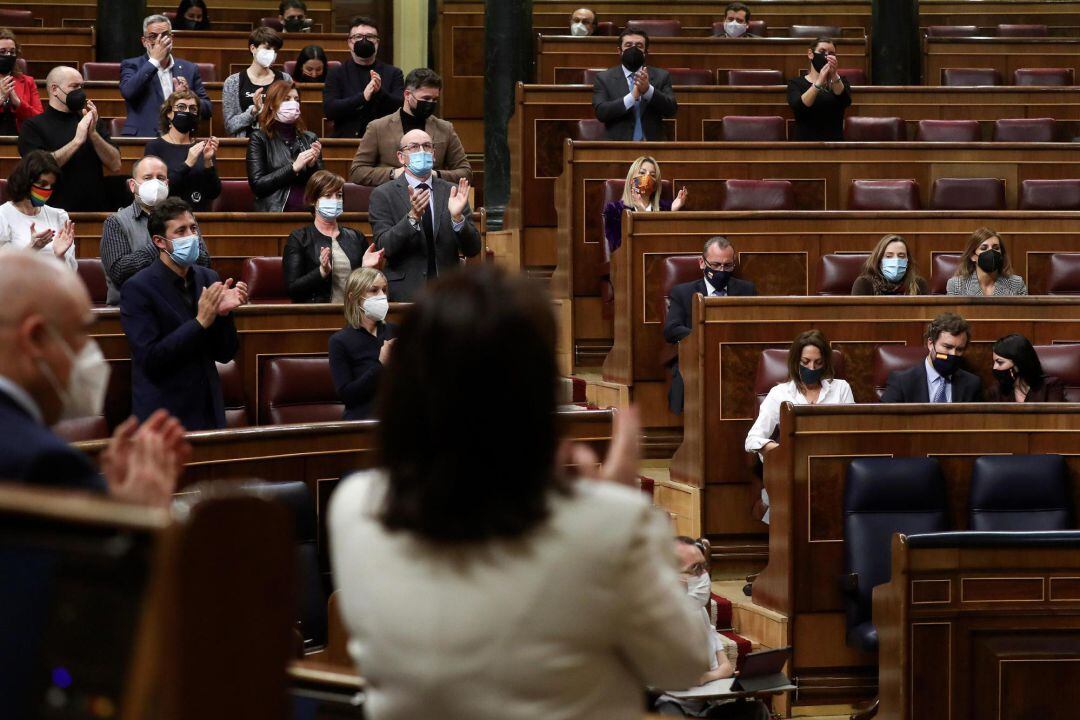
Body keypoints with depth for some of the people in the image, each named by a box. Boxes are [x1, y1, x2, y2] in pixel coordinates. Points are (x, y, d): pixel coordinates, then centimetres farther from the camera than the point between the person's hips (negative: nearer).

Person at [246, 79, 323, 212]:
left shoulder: (310, 138, 17)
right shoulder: (259, 138, 6)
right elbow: (257, 185, -4)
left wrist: (313, 165, -4)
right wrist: (293, 168, -9)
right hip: (276, 212, -3)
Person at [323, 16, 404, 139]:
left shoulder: (393, 73, 12)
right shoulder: (335, 74, 10)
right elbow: (329, 110, -4)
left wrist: (380, 92, -16)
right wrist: (363, 97, -14)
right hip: (347, 141, -1)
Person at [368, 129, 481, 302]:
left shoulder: (451, 192, 7)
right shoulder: (383, 195, 0)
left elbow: (472, 250, 1)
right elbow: (385, 247, -11)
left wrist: (457, 217, -16)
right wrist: (412, 217, -24)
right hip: (404, 294, -2)